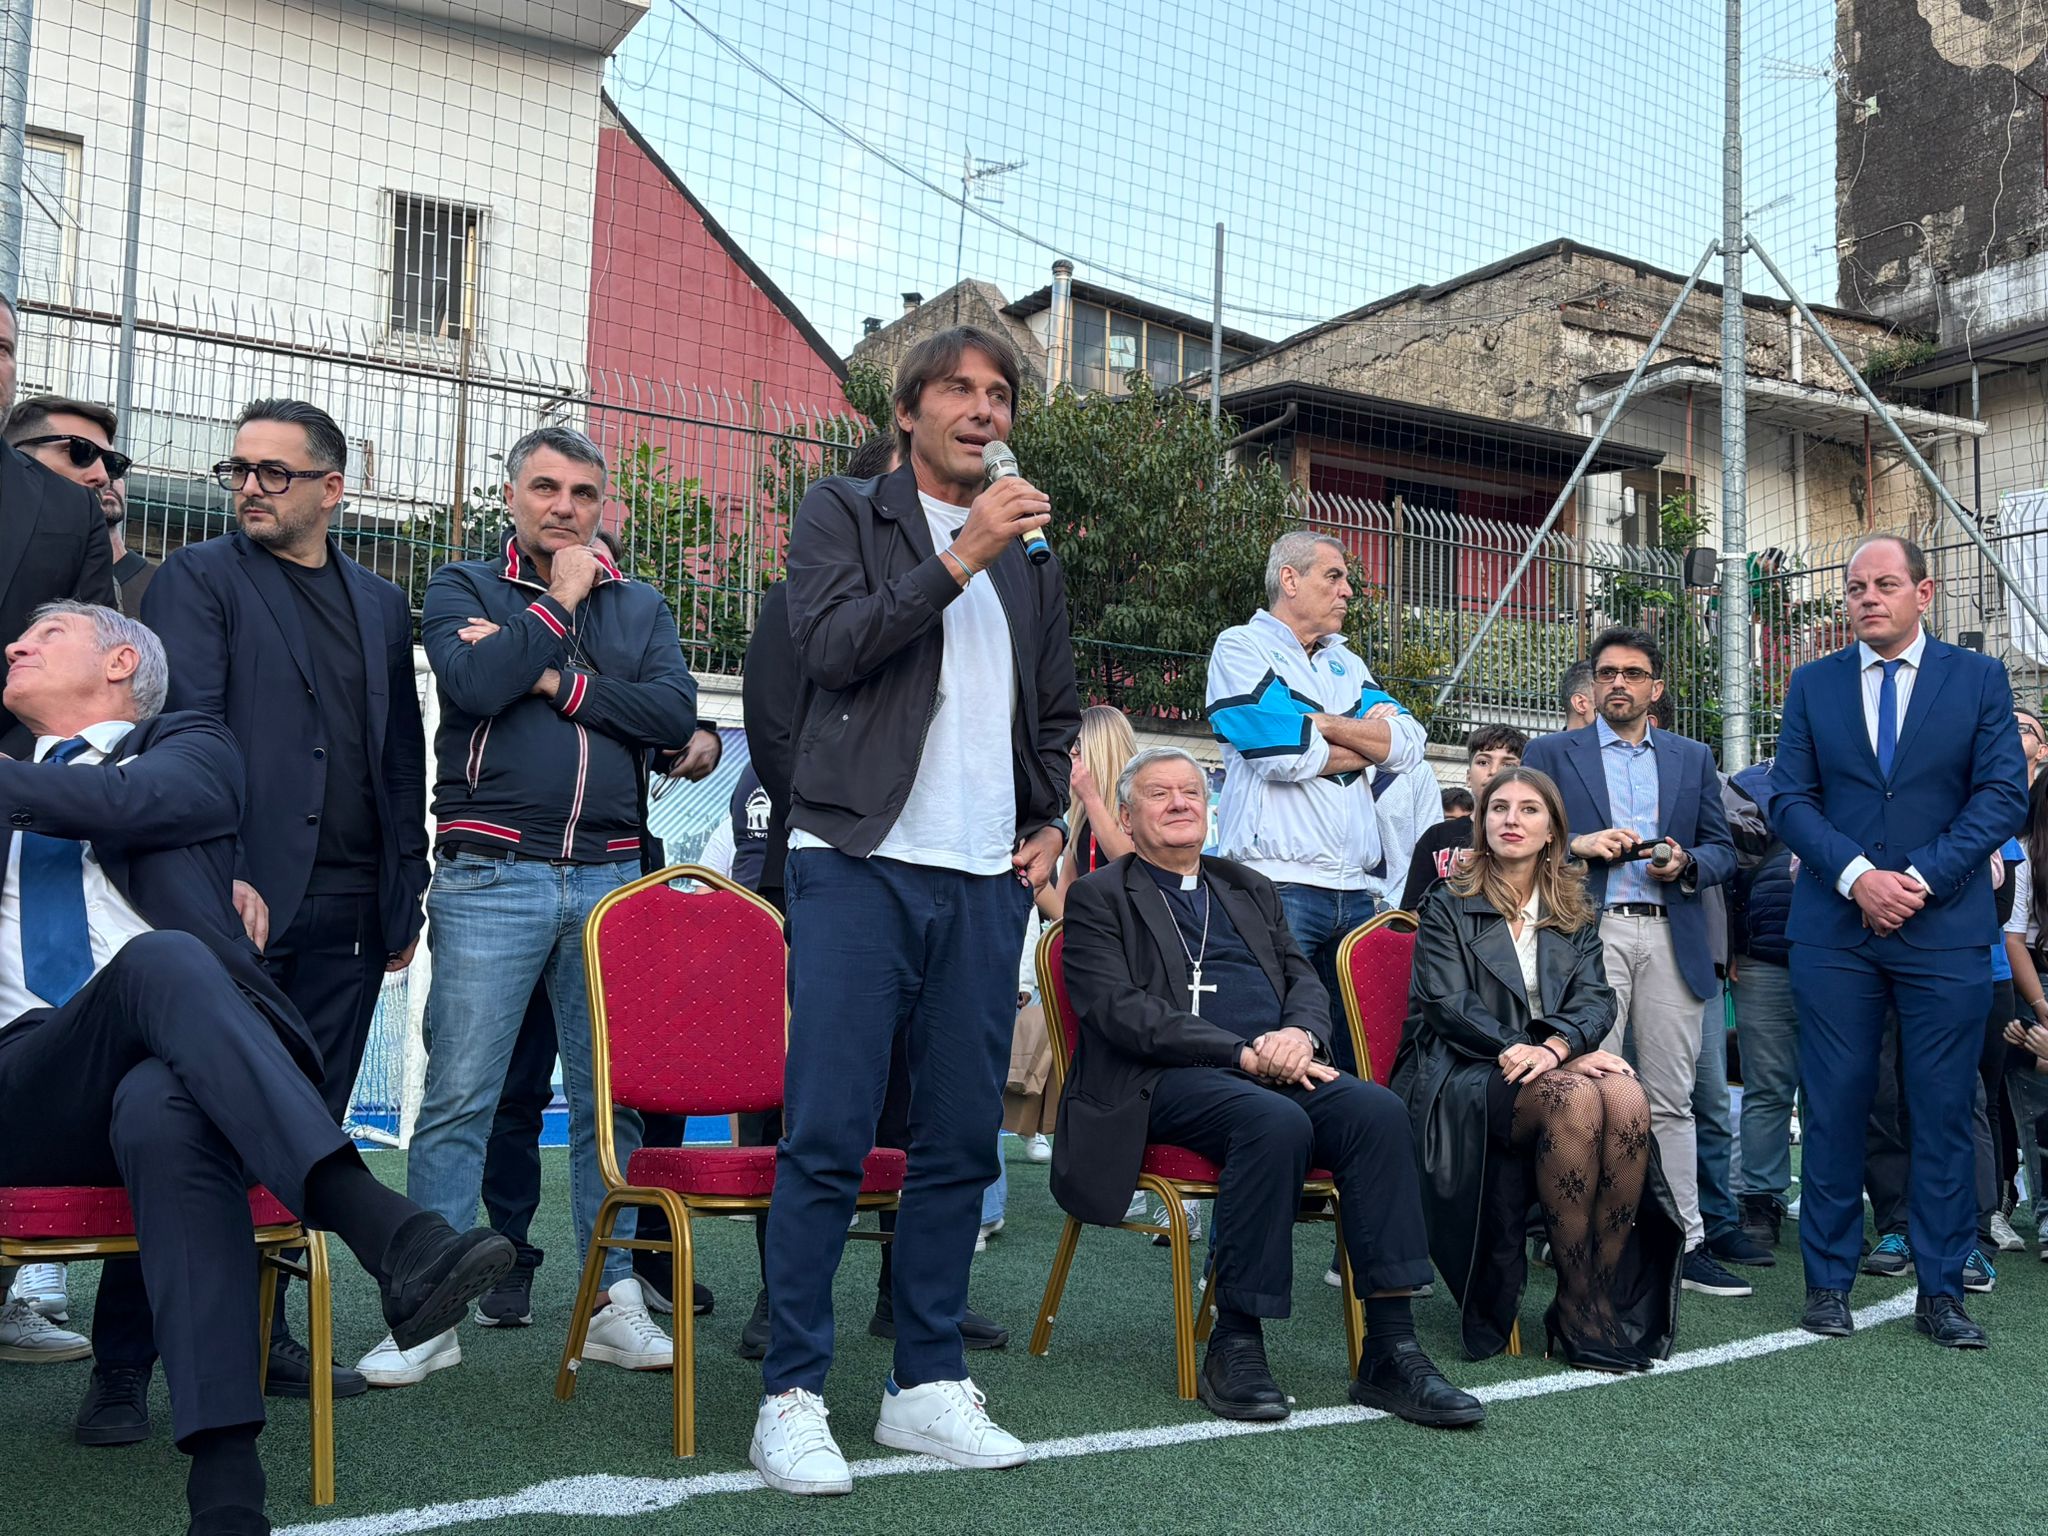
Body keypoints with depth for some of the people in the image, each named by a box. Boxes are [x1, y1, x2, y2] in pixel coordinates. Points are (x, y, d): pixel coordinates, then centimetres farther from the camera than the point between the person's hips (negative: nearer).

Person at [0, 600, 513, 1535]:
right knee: (161, 959, -35)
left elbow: (127, 803, -3)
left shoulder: (186, 749, 21)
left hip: (165, 1065, -1)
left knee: (161, 1113, -39)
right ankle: (385, 1231, -52)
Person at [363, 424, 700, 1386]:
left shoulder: (641, 608, 16)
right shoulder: (462, 588, 8)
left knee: (614, 1097, 5)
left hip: (611, 877, 3)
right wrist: (557, 602, -4)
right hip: (492, 879, -3)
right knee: (458, 1098, -3)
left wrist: (557, 679, -8)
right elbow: (474, 683, -13)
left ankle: (615, 1301, 14)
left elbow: (675, 713, -2)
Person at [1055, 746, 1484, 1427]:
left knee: (1377, 1110, -25)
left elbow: (1304, 979, 18)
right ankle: (1234, 1346, -24)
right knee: (1277, 1122, -35)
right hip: (1168, 1080, -5)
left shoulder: (1251, 889, 27)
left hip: (1279, 1069, 5)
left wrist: (1299, 1034, -8)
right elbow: (1119, 1010, -6)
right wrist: (1244, 1053, -16)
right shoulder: (1097, 898, 9)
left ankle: (1391, 1349, -24)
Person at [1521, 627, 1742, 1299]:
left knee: (1672, 1098, 4)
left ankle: (1685, 1243, 7)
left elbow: (1723, 849, 16)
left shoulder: (1692, 758, 18)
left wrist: (1685, 862, -5)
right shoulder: (1550, 754, 10)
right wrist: (1580, 845, -11)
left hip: (1670, 936, 3)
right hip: (1589, 934, -2)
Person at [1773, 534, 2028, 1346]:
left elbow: (2003, 793, -2)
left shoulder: (1980, 678, 5)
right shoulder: (1812, 685, 9)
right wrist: (1858, 875, -13)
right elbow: (1792, 798, 3)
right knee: (1834, 1108, 3)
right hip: (1835, 931, 1)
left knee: (1943, 1113, 3)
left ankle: (1941, 1292, 12)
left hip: (1944, 929, -1)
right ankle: (1829, 1283, 12)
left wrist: (1920, 878, -12)